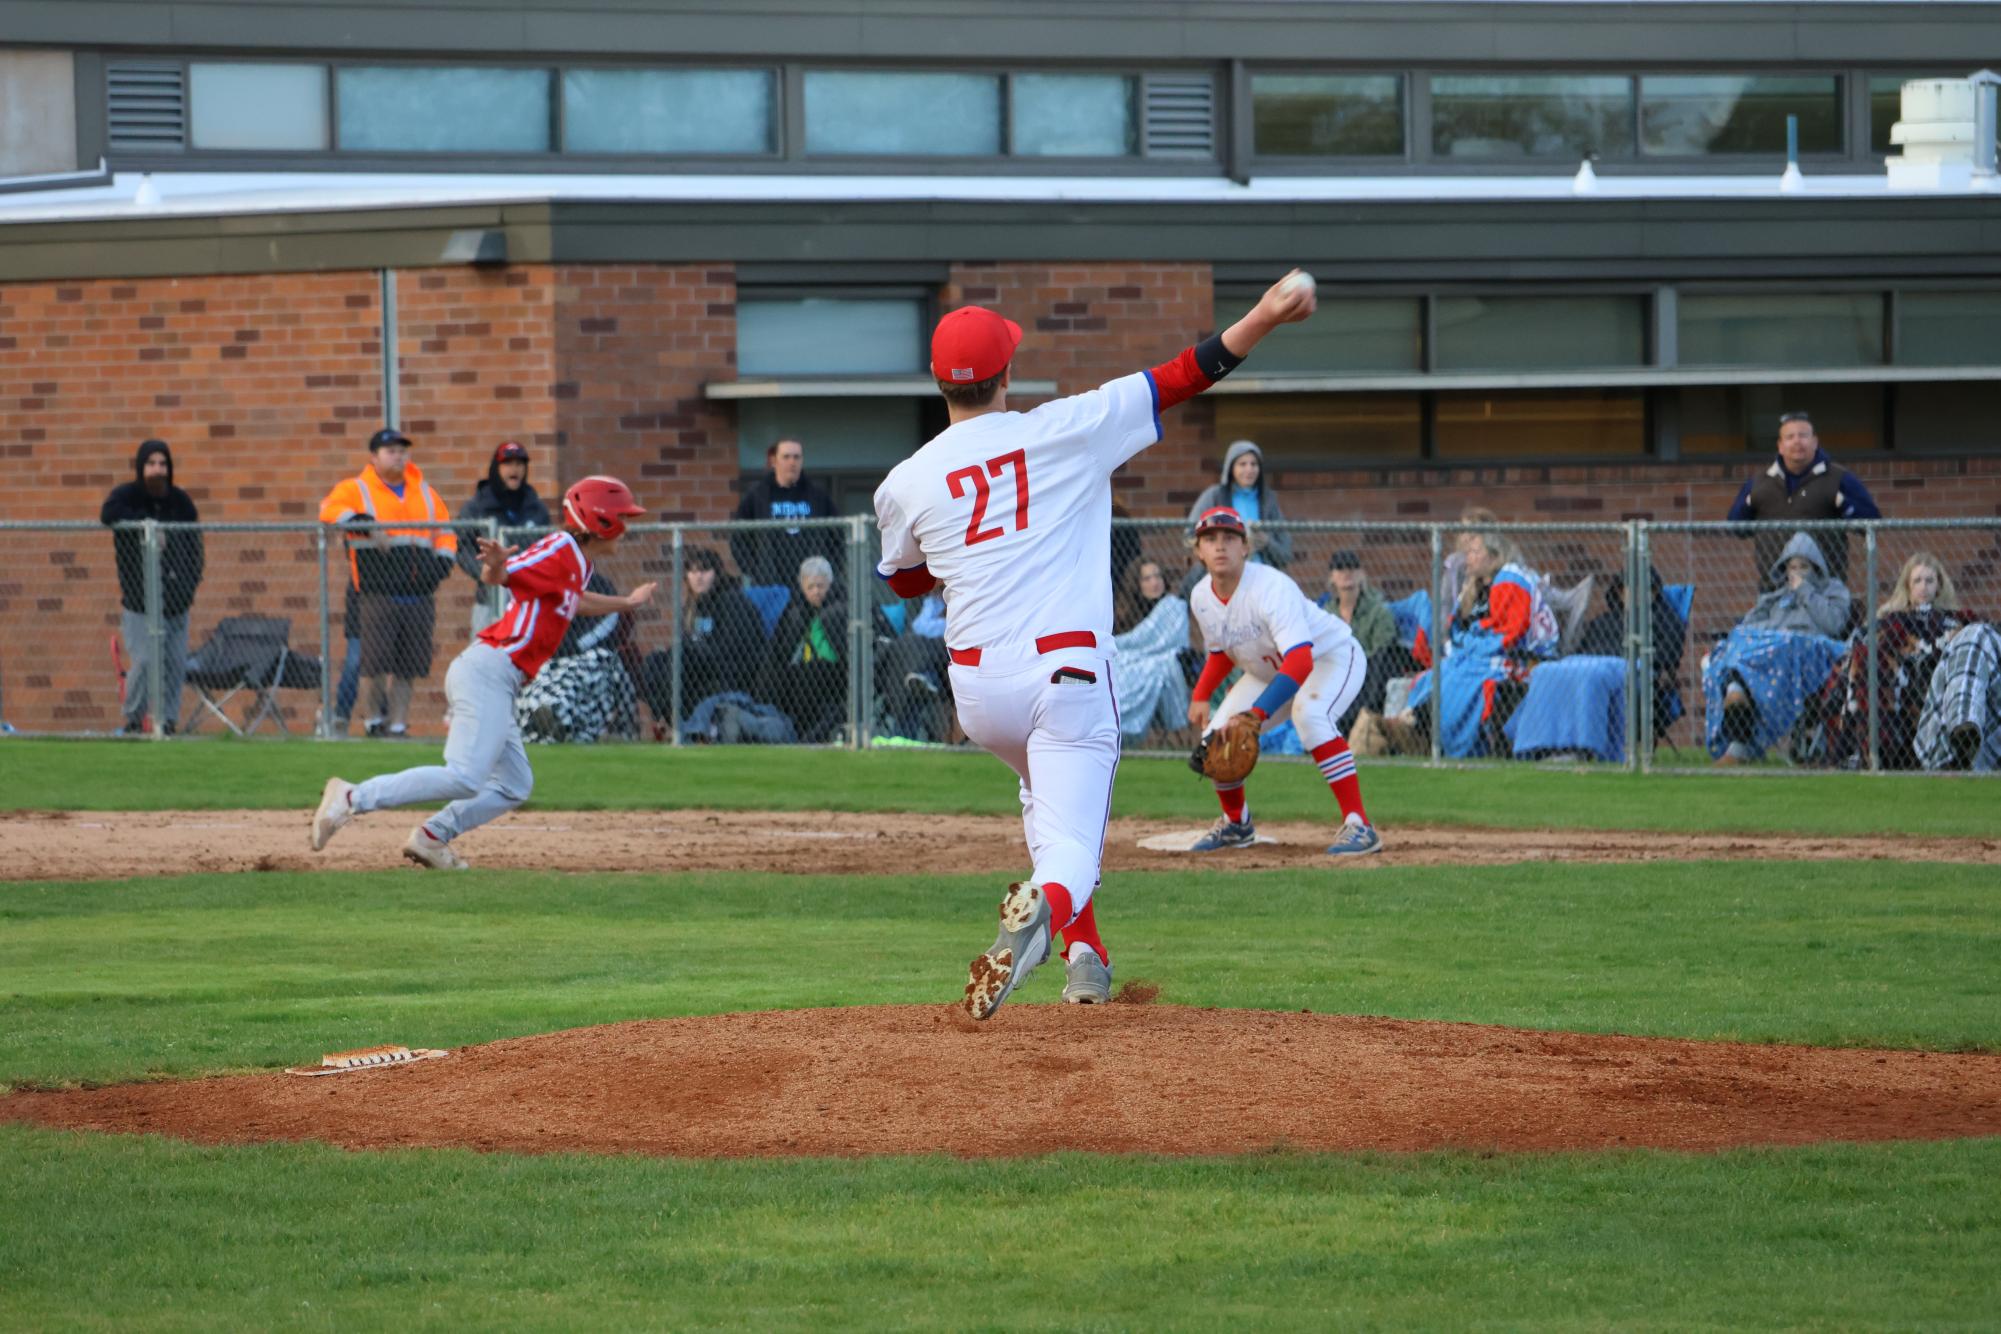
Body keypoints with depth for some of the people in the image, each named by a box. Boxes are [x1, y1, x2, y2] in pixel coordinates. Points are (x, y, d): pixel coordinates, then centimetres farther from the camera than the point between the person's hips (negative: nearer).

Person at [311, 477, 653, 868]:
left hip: (498, 682, 11)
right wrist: (495, 565, -44)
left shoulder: (578, 563, 19)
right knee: (465, 778, -21)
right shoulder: (560, 550, -10)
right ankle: (352, 798, -20)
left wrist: (626, 603, 52)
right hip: (489, 670, -11)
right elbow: (499, 576, -21)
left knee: (514, 786, 14)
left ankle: (431, 837, 9)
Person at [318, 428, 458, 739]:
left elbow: (445, 530, 22)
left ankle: (398, 723, 10)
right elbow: (330, 510, -13)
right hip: (377, 593, -4)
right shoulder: (356, 490, 4)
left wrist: (441, 562, 4)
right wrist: (363, 524, -27)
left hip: (418, 594, 4)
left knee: (409, 665, 4)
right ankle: (377, 718, 8)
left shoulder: (426, 494, 19)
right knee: (378, 661, -8)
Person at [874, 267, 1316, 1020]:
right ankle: (1042, 906, -43)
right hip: (1064, 674, -3)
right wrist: (1267, 315, 5)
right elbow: (1179, 380, 1)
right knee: (1070, 845, -7)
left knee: (1048, 793, 32)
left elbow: (904, 582, 22)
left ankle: (1086, 957, 23)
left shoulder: (906, 485, 4)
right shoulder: (1066, 430, -1)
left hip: (977, 688, 3)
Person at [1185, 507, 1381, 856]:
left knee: (1309, 713, -37)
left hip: (1332, 656, -7)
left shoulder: (1271, 588, -36)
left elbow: (1300, 660, -47)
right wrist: (1200, 696, -6)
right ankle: (1235, 824, 27)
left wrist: (1256, 714, -54)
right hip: (1267, 669, 7)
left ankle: (1358, 826, -34)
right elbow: (1222, 652, 10)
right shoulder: (1202, 598, -11)